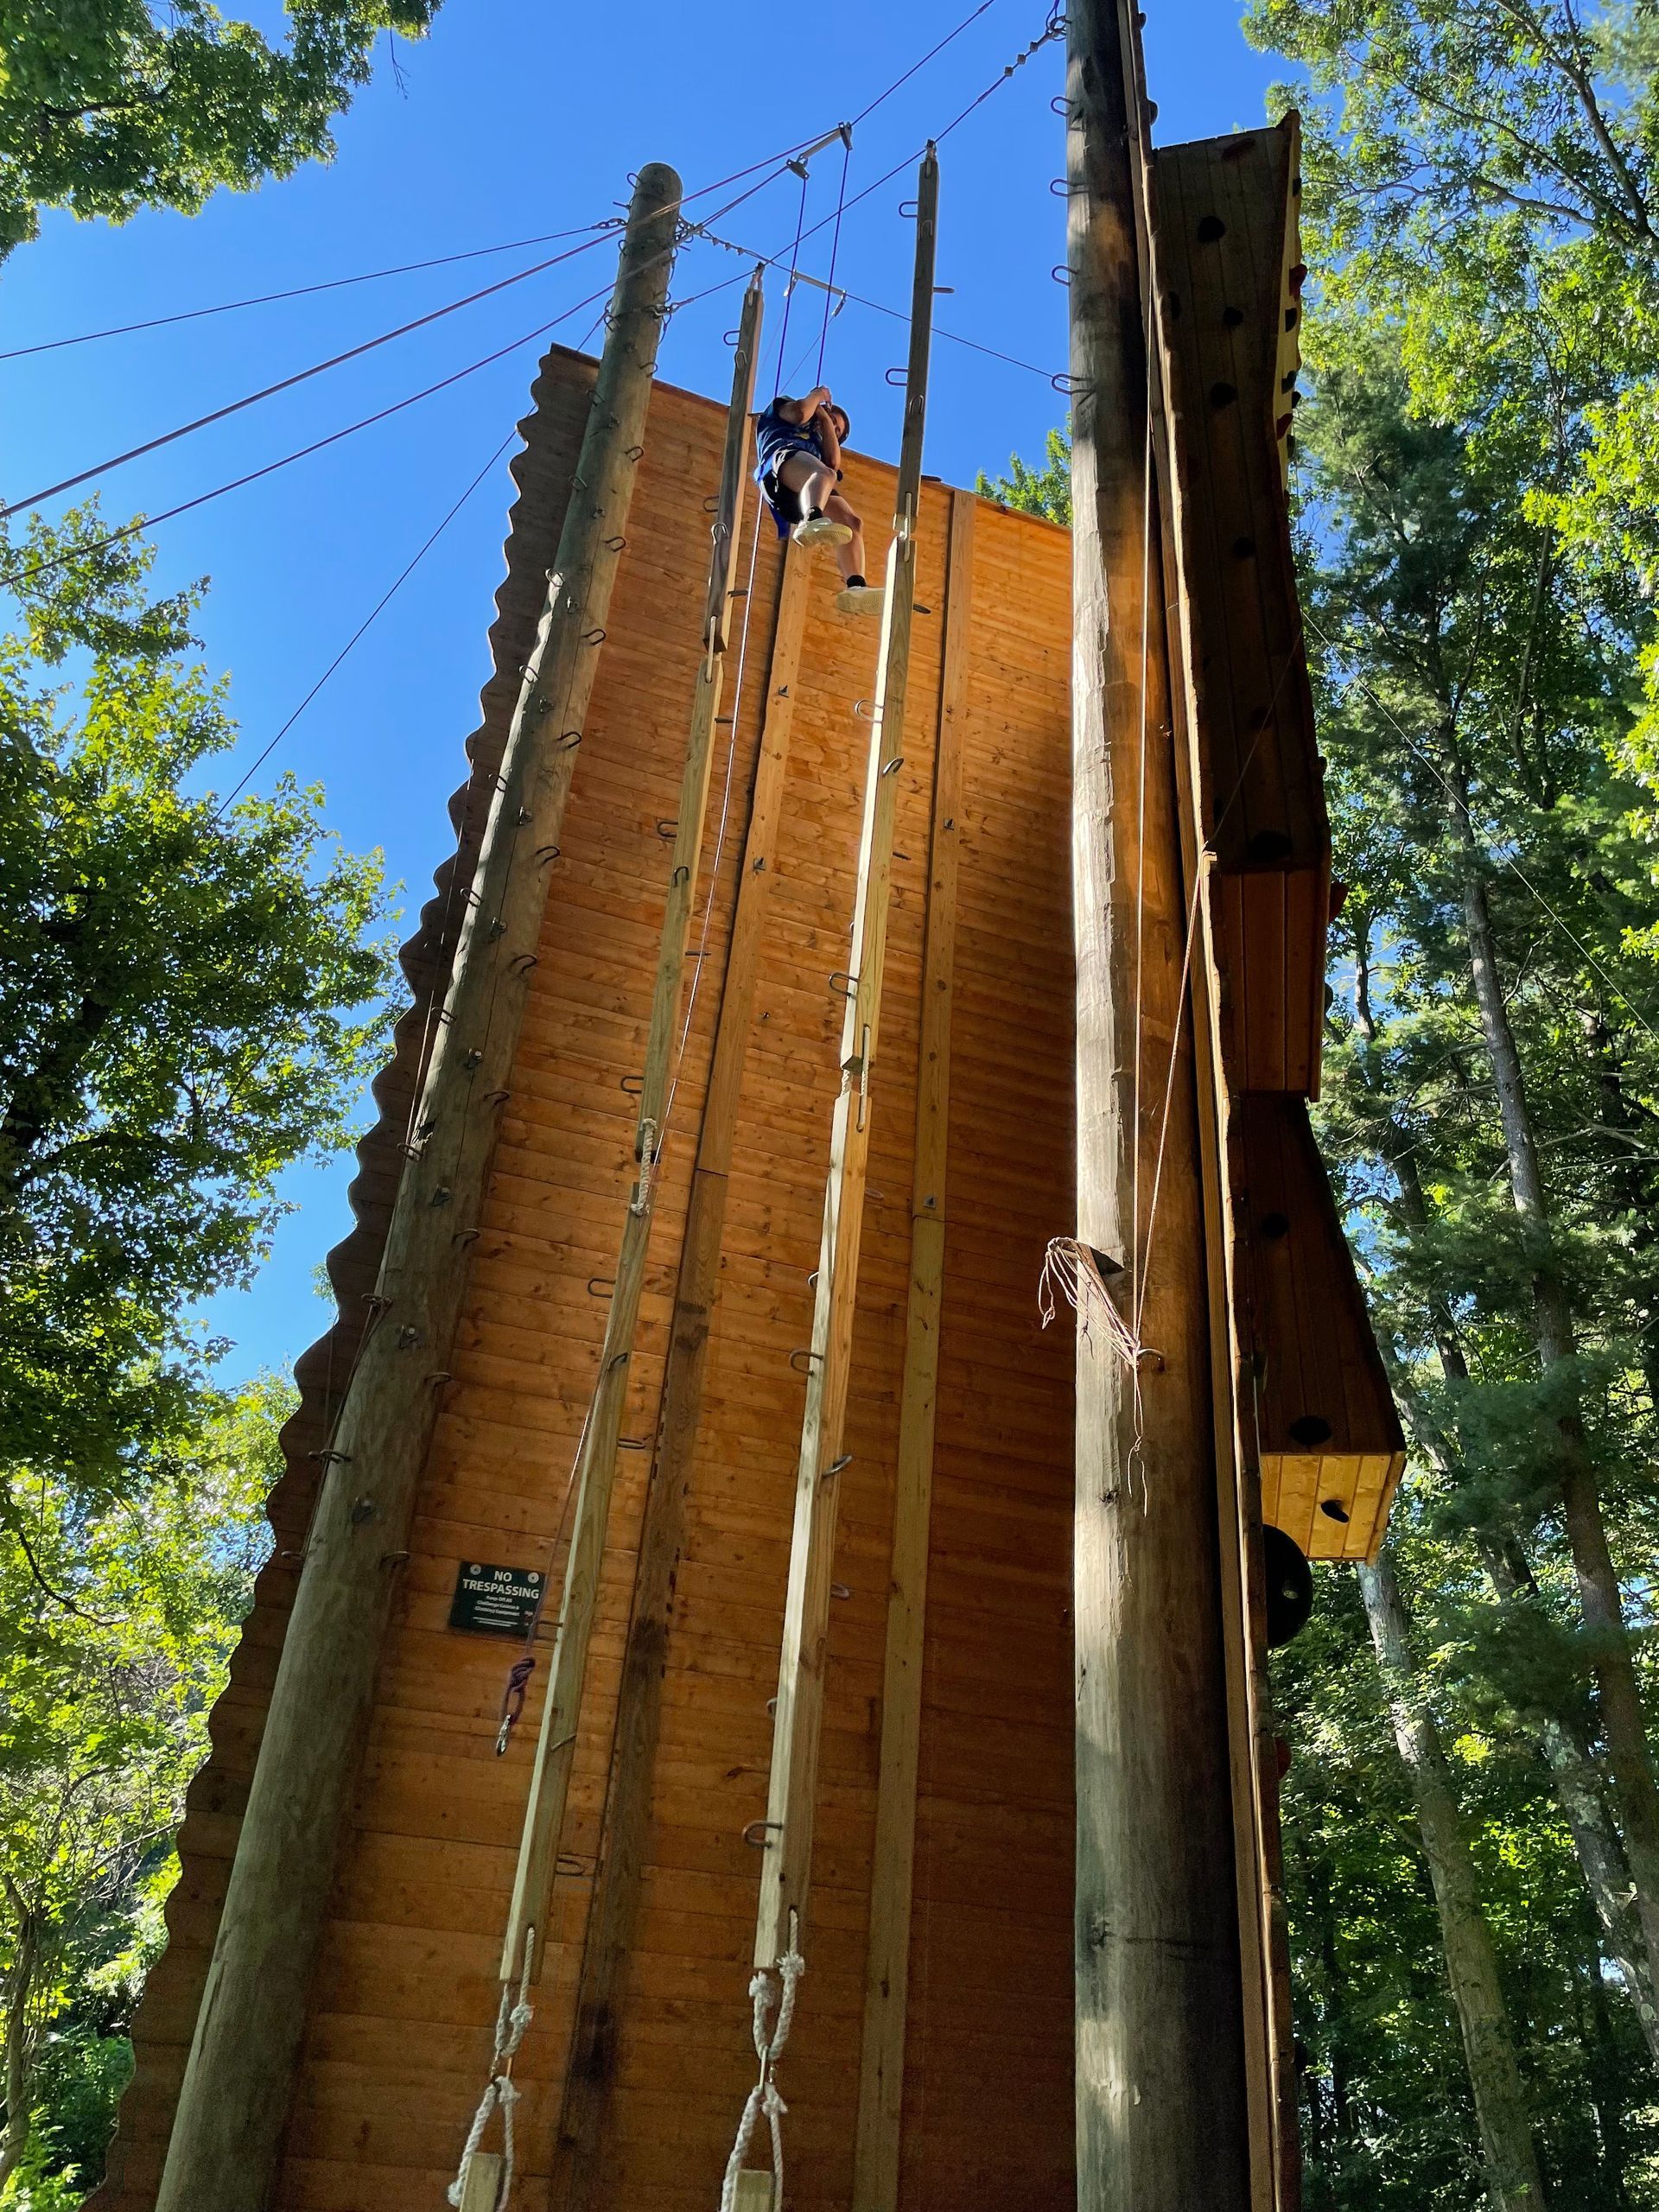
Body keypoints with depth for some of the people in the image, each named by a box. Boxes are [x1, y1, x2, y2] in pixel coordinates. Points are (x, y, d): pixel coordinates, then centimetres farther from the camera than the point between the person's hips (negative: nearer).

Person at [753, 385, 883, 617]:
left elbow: (834, 462, 21)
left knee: (852, 523, -19)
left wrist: (825, 419, 32)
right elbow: (800, 412, 12)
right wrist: (817, 394, 31)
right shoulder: (780, 409, 37)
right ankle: (813, 521, -71)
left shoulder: (818, 442, 45)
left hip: (805, 491, 5)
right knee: (823, 474, -39)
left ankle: (855, 588, -39)